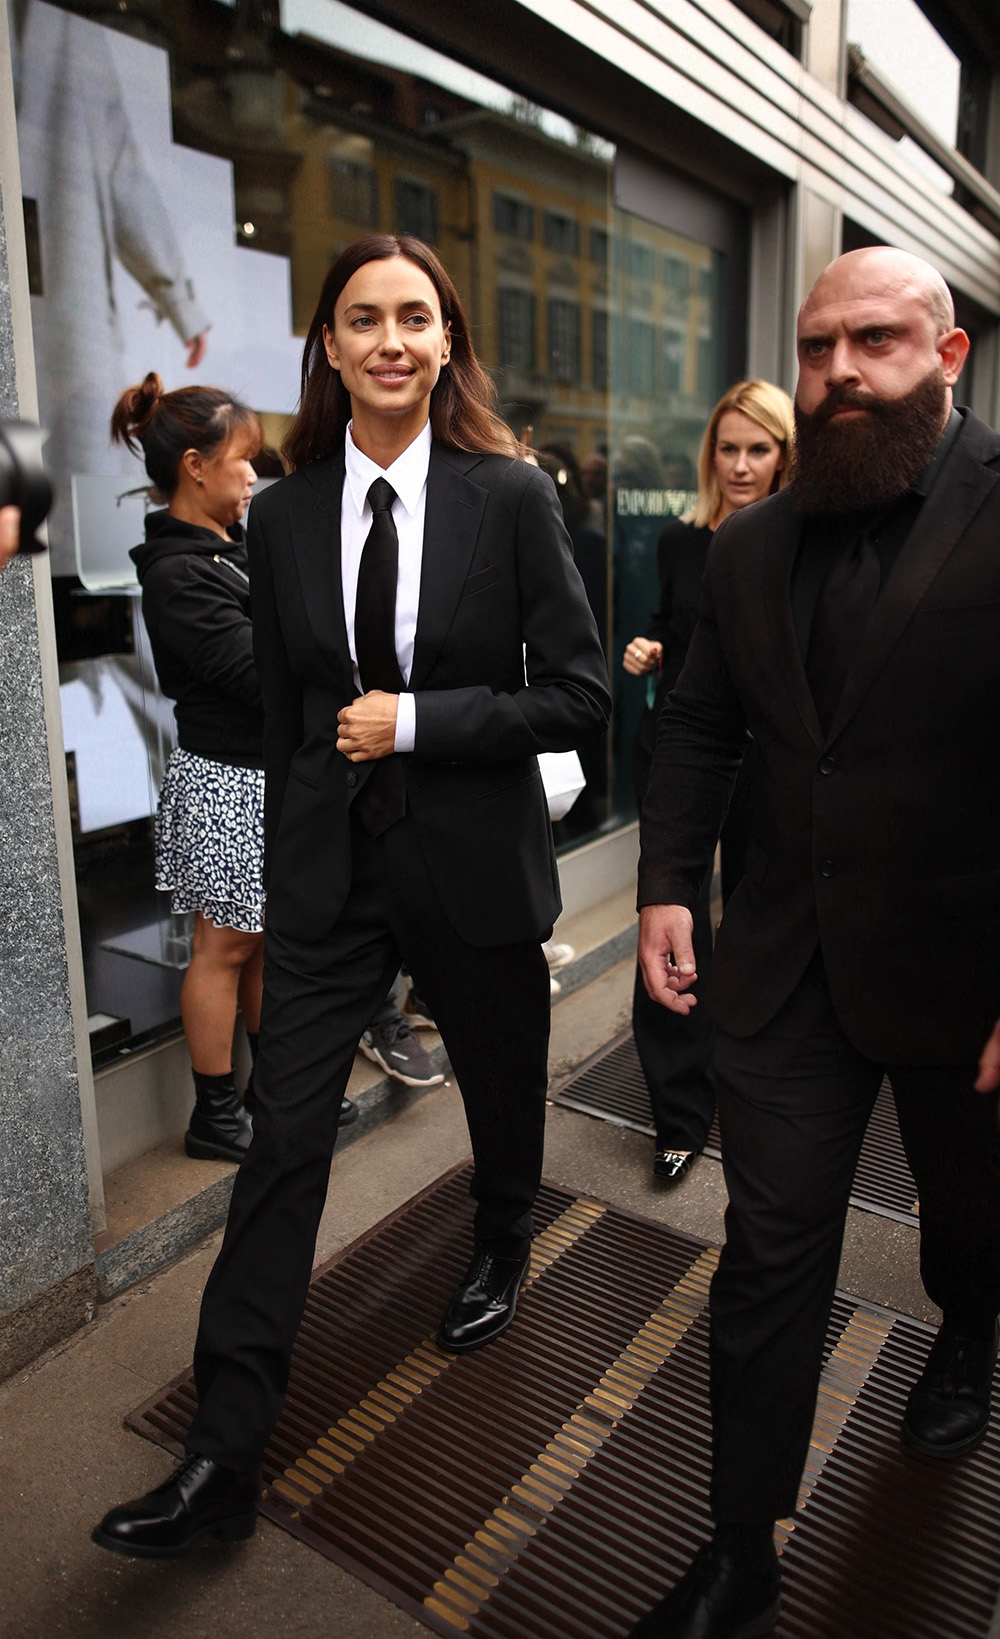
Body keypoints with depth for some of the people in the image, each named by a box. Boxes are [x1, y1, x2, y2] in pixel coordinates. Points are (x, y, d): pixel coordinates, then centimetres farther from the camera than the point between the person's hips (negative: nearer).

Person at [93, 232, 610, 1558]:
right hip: (329, 869, 2)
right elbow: (284, 713, 7)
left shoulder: (513, 497, -7)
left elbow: (579, 695, -9)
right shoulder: (283, 517, 1)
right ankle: (225, 1456, 16)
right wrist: (289, 866, 12)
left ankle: (503, 1253, 54)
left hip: (473, 862, -1)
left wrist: (414, 723, -18)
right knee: (284, 1137, 1)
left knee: (503, 1089, 20)